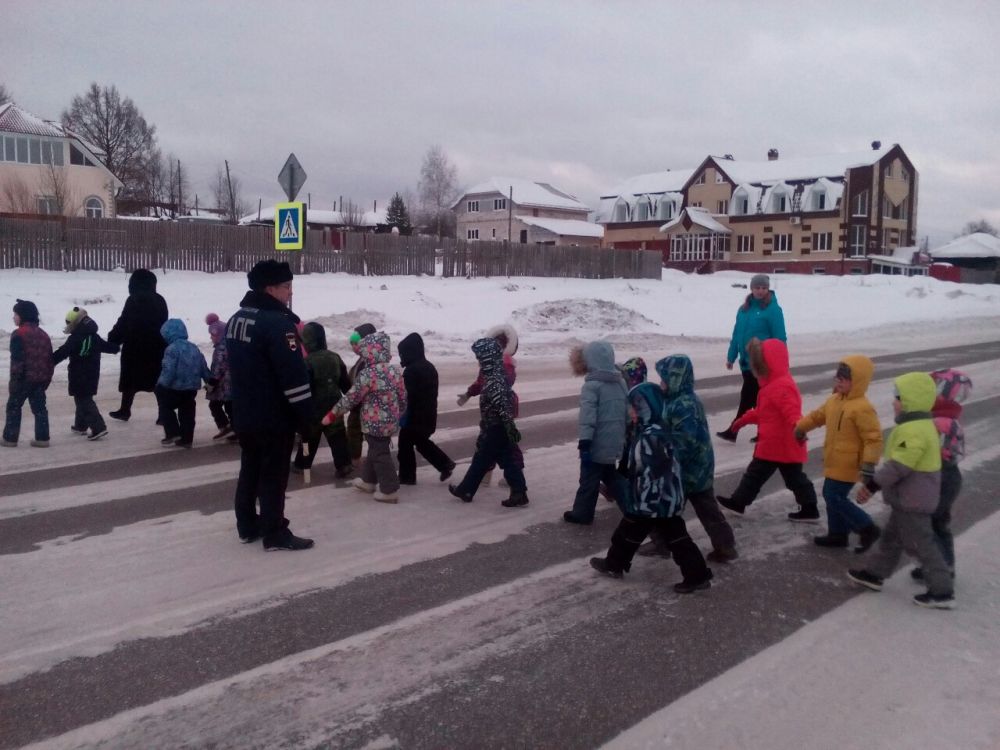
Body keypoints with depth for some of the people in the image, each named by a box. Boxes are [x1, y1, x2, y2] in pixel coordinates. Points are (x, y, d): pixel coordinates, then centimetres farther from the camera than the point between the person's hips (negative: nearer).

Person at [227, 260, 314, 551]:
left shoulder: (237, 319, 10)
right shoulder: (278, 323, -21)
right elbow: (294, 375, -24)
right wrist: (307, 417, -16)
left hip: (244, 414, 9)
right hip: (274, 417, -9)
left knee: (250, 469, 18)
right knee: (273, 475, 0)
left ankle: (247, 527, 28)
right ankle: (275, 534, 9)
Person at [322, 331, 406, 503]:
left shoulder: (367, 374, -20)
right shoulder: (395, 370, 2)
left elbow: (351, 398, -16)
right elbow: (403, 397, 9)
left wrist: (332, 413, -6)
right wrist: (397, 414, 25)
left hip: (374, 423, -8)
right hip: (391, 421, 8)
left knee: (380, 454, 4)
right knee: (376, 450, 23)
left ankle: (389, 490, 10)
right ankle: (368, 481, 39)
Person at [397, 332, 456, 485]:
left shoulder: (411, 370, -20)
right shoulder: (430, 367, 10)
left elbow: (411, 397, -22)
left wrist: (405, 416, -15)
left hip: (415, 416, -9)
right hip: (429, 415, 9)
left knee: (405, 444, 6)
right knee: (422, 441, 23)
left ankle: (407, 476, 14)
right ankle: (445, 464, 19)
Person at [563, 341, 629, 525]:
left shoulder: (592, 386, -16)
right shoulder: (621, 382, 9)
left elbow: (588, 417, -22)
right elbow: (628, 412, 17)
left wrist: (584, 443, -21)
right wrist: (625, 436, 26)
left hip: (597, 444, -7)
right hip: (615, 442, 7)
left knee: (589, 479, 6)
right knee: (611, 475, 23)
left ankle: (582, 513, 17)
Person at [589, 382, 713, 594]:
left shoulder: (651, 436, -25)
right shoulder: (650, 431, 9)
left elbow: (651, 473, -28)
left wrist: (643, 501, -26)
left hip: (651, 500, -9)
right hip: (668, 498, 9)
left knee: (628, 532, 12)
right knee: (676, 537, 11)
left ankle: (613, 564, 31)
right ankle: (698, 575, 10)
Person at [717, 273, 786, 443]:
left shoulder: (773, 309, -11)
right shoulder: (744, 308, 9)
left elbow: (779, 338, -12)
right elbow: (737, 333, 14)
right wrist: (731, 356, 14)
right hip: (746, 361, 7)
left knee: (747, 397, -5)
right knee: (757, 397, 14)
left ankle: (733, 431, 1)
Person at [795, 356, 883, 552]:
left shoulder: (862, 408, -22)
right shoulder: (834, 400, 6)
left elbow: (874, 439, -23)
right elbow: (818, 415, 24)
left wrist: (868, 465, -26)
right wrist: (800, 428, 26)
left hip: (846, 464, -9)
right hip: (834, 461, 9)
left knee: (835, 498, -7)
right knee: (832, 496, 16)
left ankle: (868, 529, 5)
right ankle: (837, 534, 30)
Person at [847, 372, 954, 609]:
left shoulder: (913, 431, -26)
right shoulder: (919, 425, 9)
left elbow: (898, 466, -29)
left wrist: (872, 485, -20)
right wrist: (875, 483, 22)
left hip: (912, 500, -11)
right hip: (911, 498, 11)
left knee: (920, 544, 0)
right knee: (892, 537, 20)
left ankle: (942, 592, 8)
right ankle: (874, 573, 33)